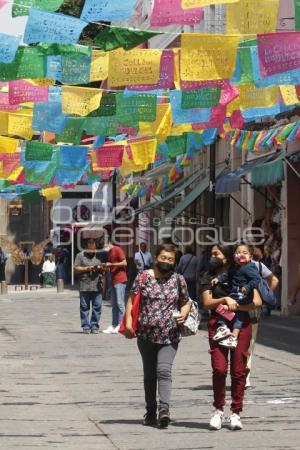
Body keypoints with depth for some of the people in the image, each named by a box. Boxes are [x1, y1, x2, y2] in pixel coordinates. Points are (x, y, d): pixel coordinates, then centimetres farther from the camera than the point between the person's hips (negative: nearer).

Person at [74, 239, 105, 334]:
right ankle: (86, 327, 4)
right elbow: (76, 269, 0)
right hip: (84, 286, -2)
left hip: (97, 286, 2)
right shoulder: (80, 256, 6)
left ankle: (94, 326, 6)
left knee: (97, 307, -1)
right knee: (84, 307, 0)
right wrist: (87, 269, -11)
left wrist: (100, 268, -3)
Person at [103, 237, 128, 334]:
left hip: (120, 280, -9)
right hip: (113, 280, 9)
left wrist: (111, 264, -15)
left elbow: (124, 263, -13)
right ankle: (113, 325, 9)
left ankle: (120, 325, -8)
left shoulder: (117, 250, -7)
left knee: (120, 303, -9)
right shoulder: (109, 253, 19)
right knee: (114, 304, 8)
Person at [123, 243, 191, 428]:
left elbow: (185, 302, 15)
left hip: (170, 335, -1)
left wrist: (184, 313, -6)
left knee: (164, 370, -17)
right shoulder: (144, 277, 2)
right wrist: (128, 322, -9)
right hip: (146, 334, 1)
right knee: (149, 374, 10)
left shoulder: (178, 280, 6)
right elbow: (132, 300, 1)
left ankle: (164, 408, -26)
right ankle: (151, 411, 19)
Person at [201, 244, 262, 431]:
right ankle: (219, 409, 6)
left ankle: (236, 413, 6)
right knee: (219, 368, -10)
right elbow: (207, 303, 1)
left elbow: (257, 302, -1)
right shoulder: (209, 277, 12)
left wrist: (235, 306, -11)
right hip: (217, 324, 1)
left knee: (238, 370, -3)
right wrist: (225, 299, -15)